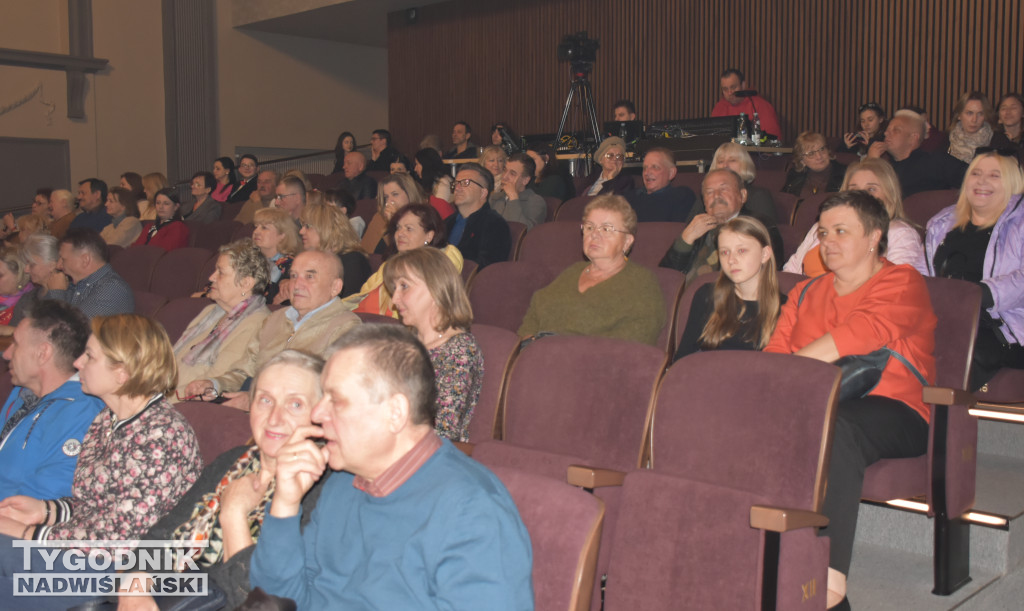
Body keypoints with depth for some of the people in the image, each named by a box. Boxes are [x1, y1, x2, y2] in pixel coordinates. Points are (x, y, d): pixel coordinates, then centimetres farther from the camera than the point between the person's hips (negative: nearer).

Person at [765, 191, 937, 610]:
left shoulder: (903, 283, 7)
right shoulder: (806, 292, 26)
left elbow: (865, 332, -13)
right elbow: (775, 352, 16)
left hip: (891, 412, -4)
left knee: (834, 427, -39)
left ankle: (830, 575, -41)